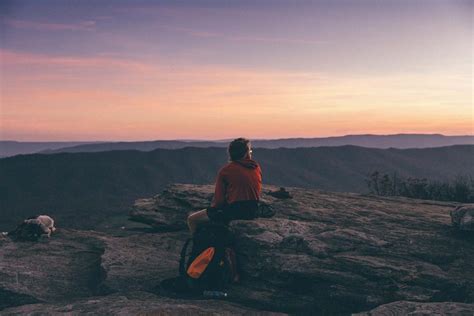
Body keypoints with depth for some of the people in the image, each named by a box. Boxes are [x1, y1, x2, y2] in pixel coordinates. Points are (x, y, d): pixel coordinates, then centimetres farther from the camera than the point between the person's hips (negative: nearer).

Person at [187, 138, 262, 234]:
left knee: (191, 219, 7)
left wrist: (212, 207, 12)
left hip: (233, 211, -7)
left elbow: (218, 199, -11)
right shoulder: (257, 167, 4)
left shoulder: (226, 170, -11)